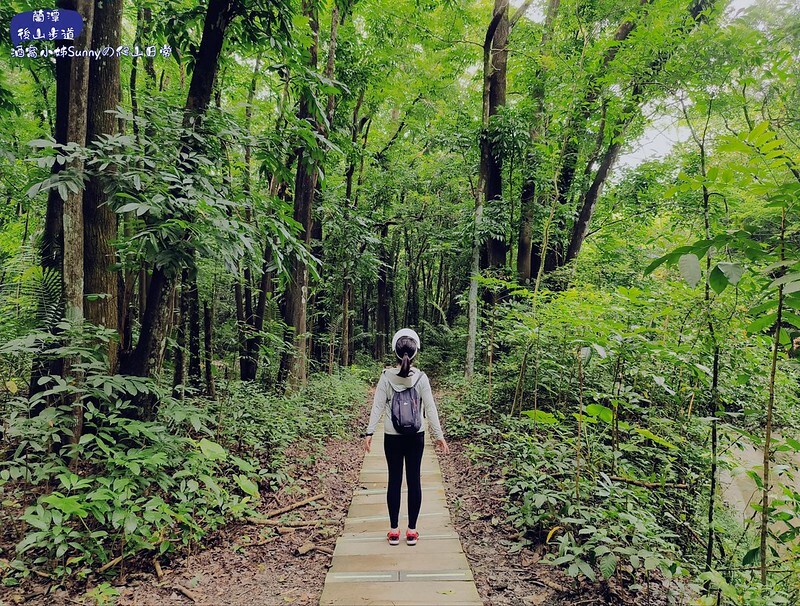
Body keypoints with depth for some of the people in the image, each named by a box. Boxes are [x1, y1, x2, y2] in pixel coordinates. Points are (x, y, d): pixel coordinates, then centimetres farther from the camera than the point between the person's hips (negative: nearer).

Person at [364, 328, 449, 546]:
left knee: (394, 480, 9)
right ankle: (411, 530, 15)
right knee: (414, 480, 8)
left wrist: (369, 432, -2)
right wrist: (439, 435, 0)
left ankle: (394, 530, 16)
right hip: (415, 436, 0)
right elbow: (430, 408, -6)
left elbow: (378, 406, -7)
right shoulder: (421, 377, -8)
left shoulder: (387, 376, -8)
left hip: (392, 436, 0)